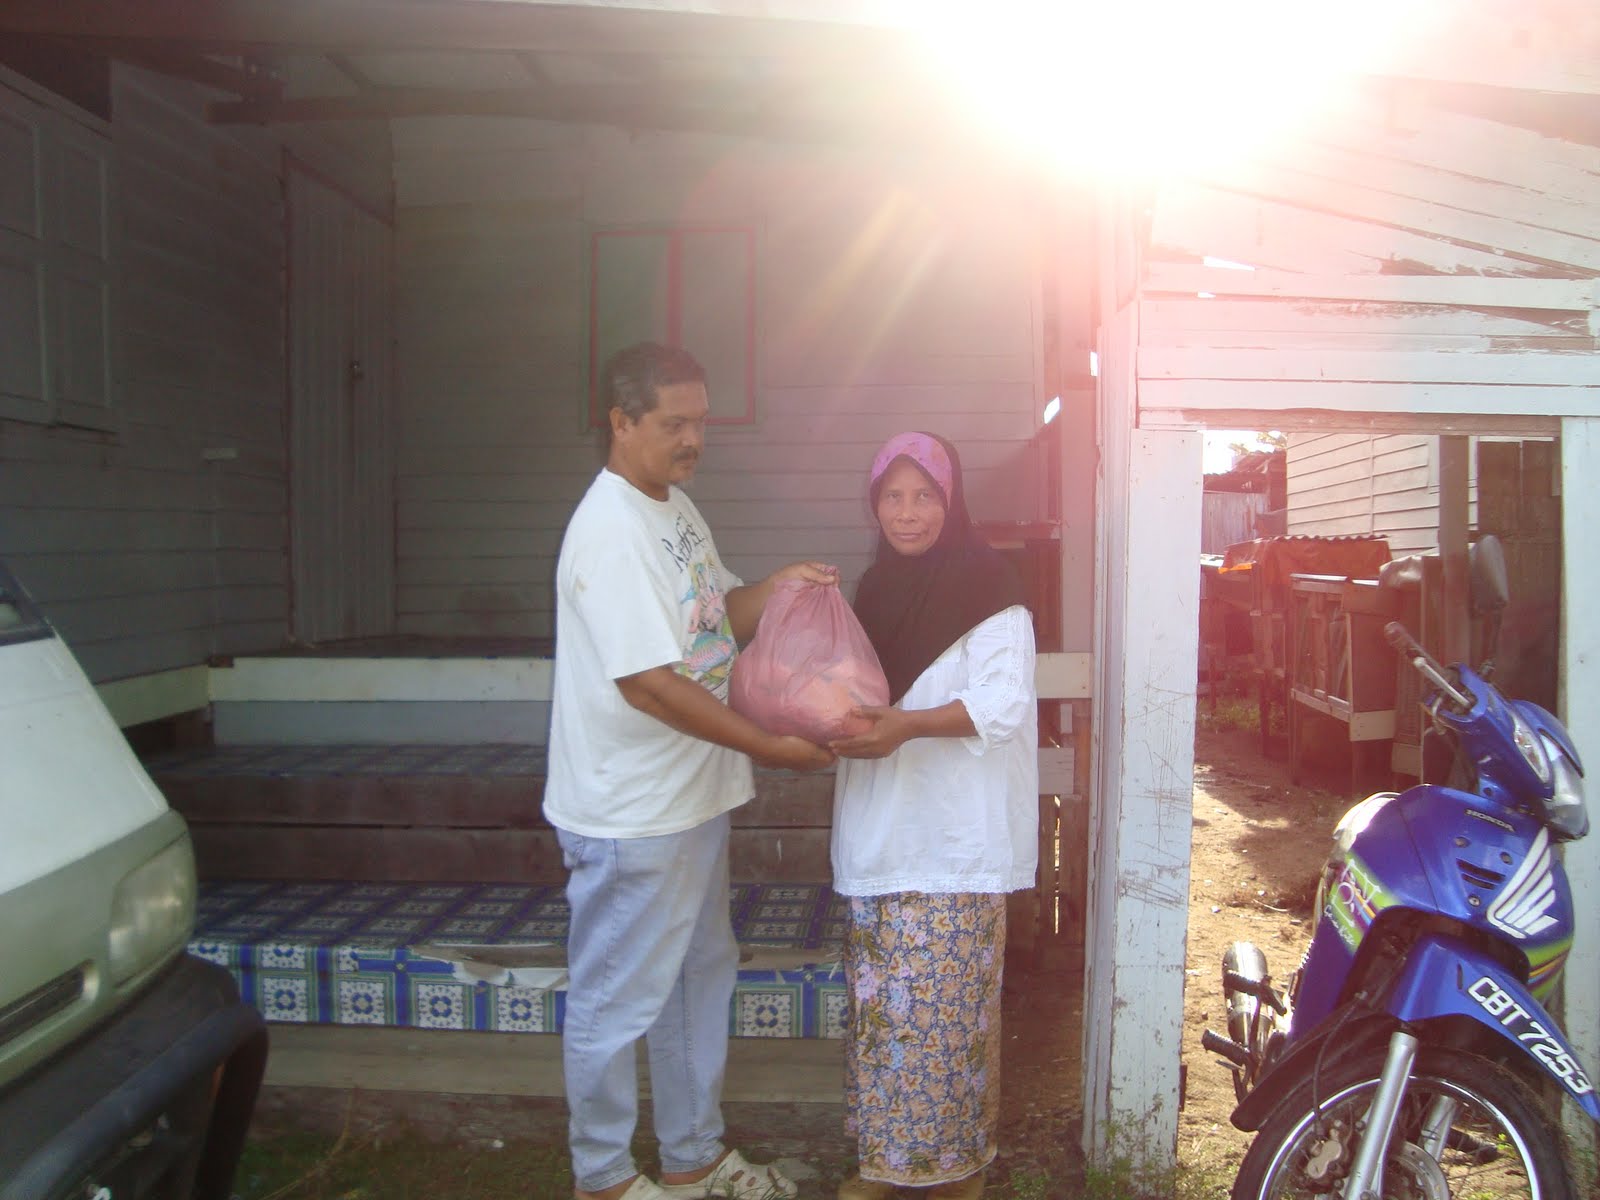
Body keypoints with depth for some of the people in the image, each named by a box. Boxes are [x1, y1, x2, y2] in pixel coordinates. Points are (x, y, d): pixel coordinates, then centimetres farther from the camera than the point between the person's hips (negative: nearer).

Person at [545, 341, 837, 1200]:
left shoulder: (677, 509, 8)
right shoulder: (609, 533, -22)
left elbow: (719, 618, 16)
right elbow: (648, 682, -27)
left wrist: (775, 588, -4)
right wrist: (768, 746, -24)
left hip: (692, 797, 10)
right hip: (629, 816, -10)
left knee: (698, 977, 21)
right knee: (617, 1000, 8)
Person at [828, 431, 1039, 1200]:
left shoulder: (987, 591, -10)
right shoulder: (877, 588, 12)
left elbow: (1003, 702, -18)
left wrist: (908, 725, -29)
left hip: (955, 841, -7)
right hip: (881, 834, 7)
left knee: (944, 1004, -1)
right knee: (879, 999, 13)